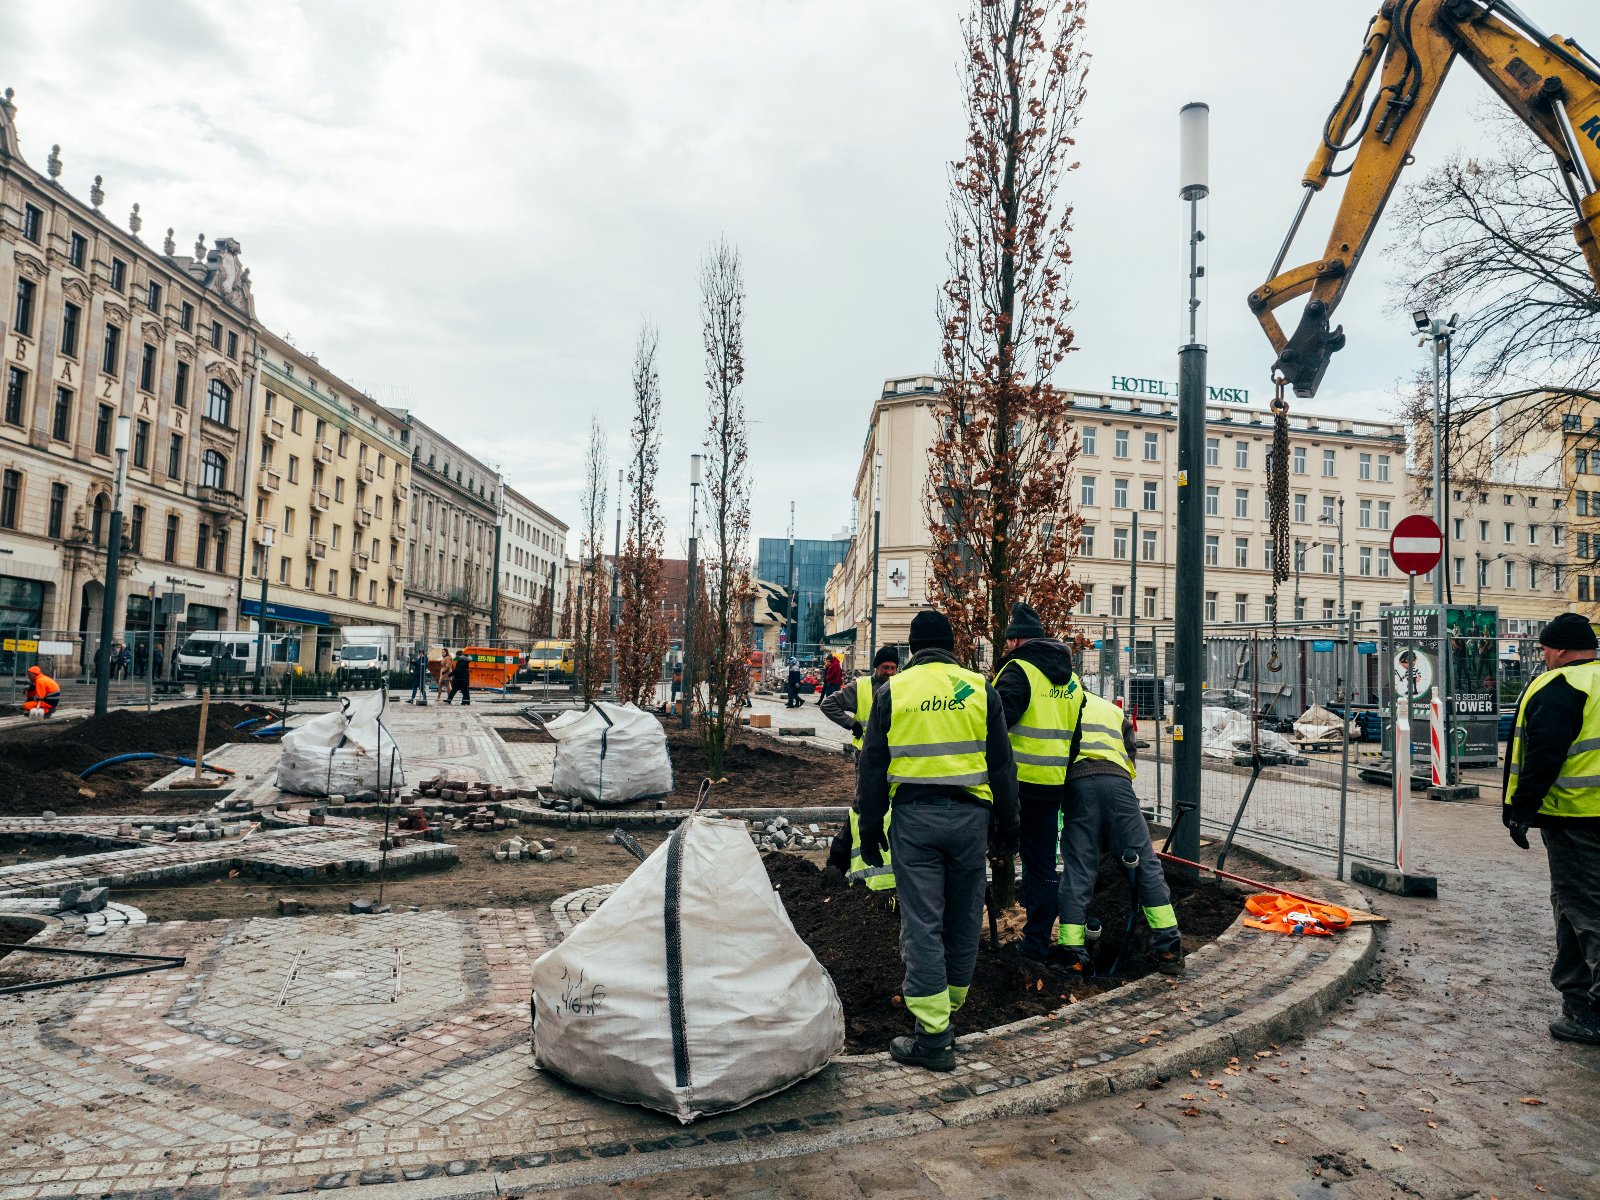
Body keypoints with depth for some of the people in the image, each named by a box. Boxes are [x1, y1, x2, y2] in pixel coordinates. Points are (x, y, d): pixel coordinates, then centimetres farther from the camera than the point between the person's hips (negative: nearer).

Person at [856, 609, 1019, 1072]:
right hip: (969, 816, 2)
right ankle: (949, 1005, 30)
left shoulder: (892, 691, 1)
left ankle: (933, 1036, 1)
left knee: (921, 923, 1)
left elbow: (872, 768, 2)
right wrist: (1007, 826, 15)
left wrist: (870, 831, 9)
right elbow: (1001, 765, 7)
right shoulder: (980, 689, 4)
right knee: (964, 918, 16)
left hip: (914, 817, -2)